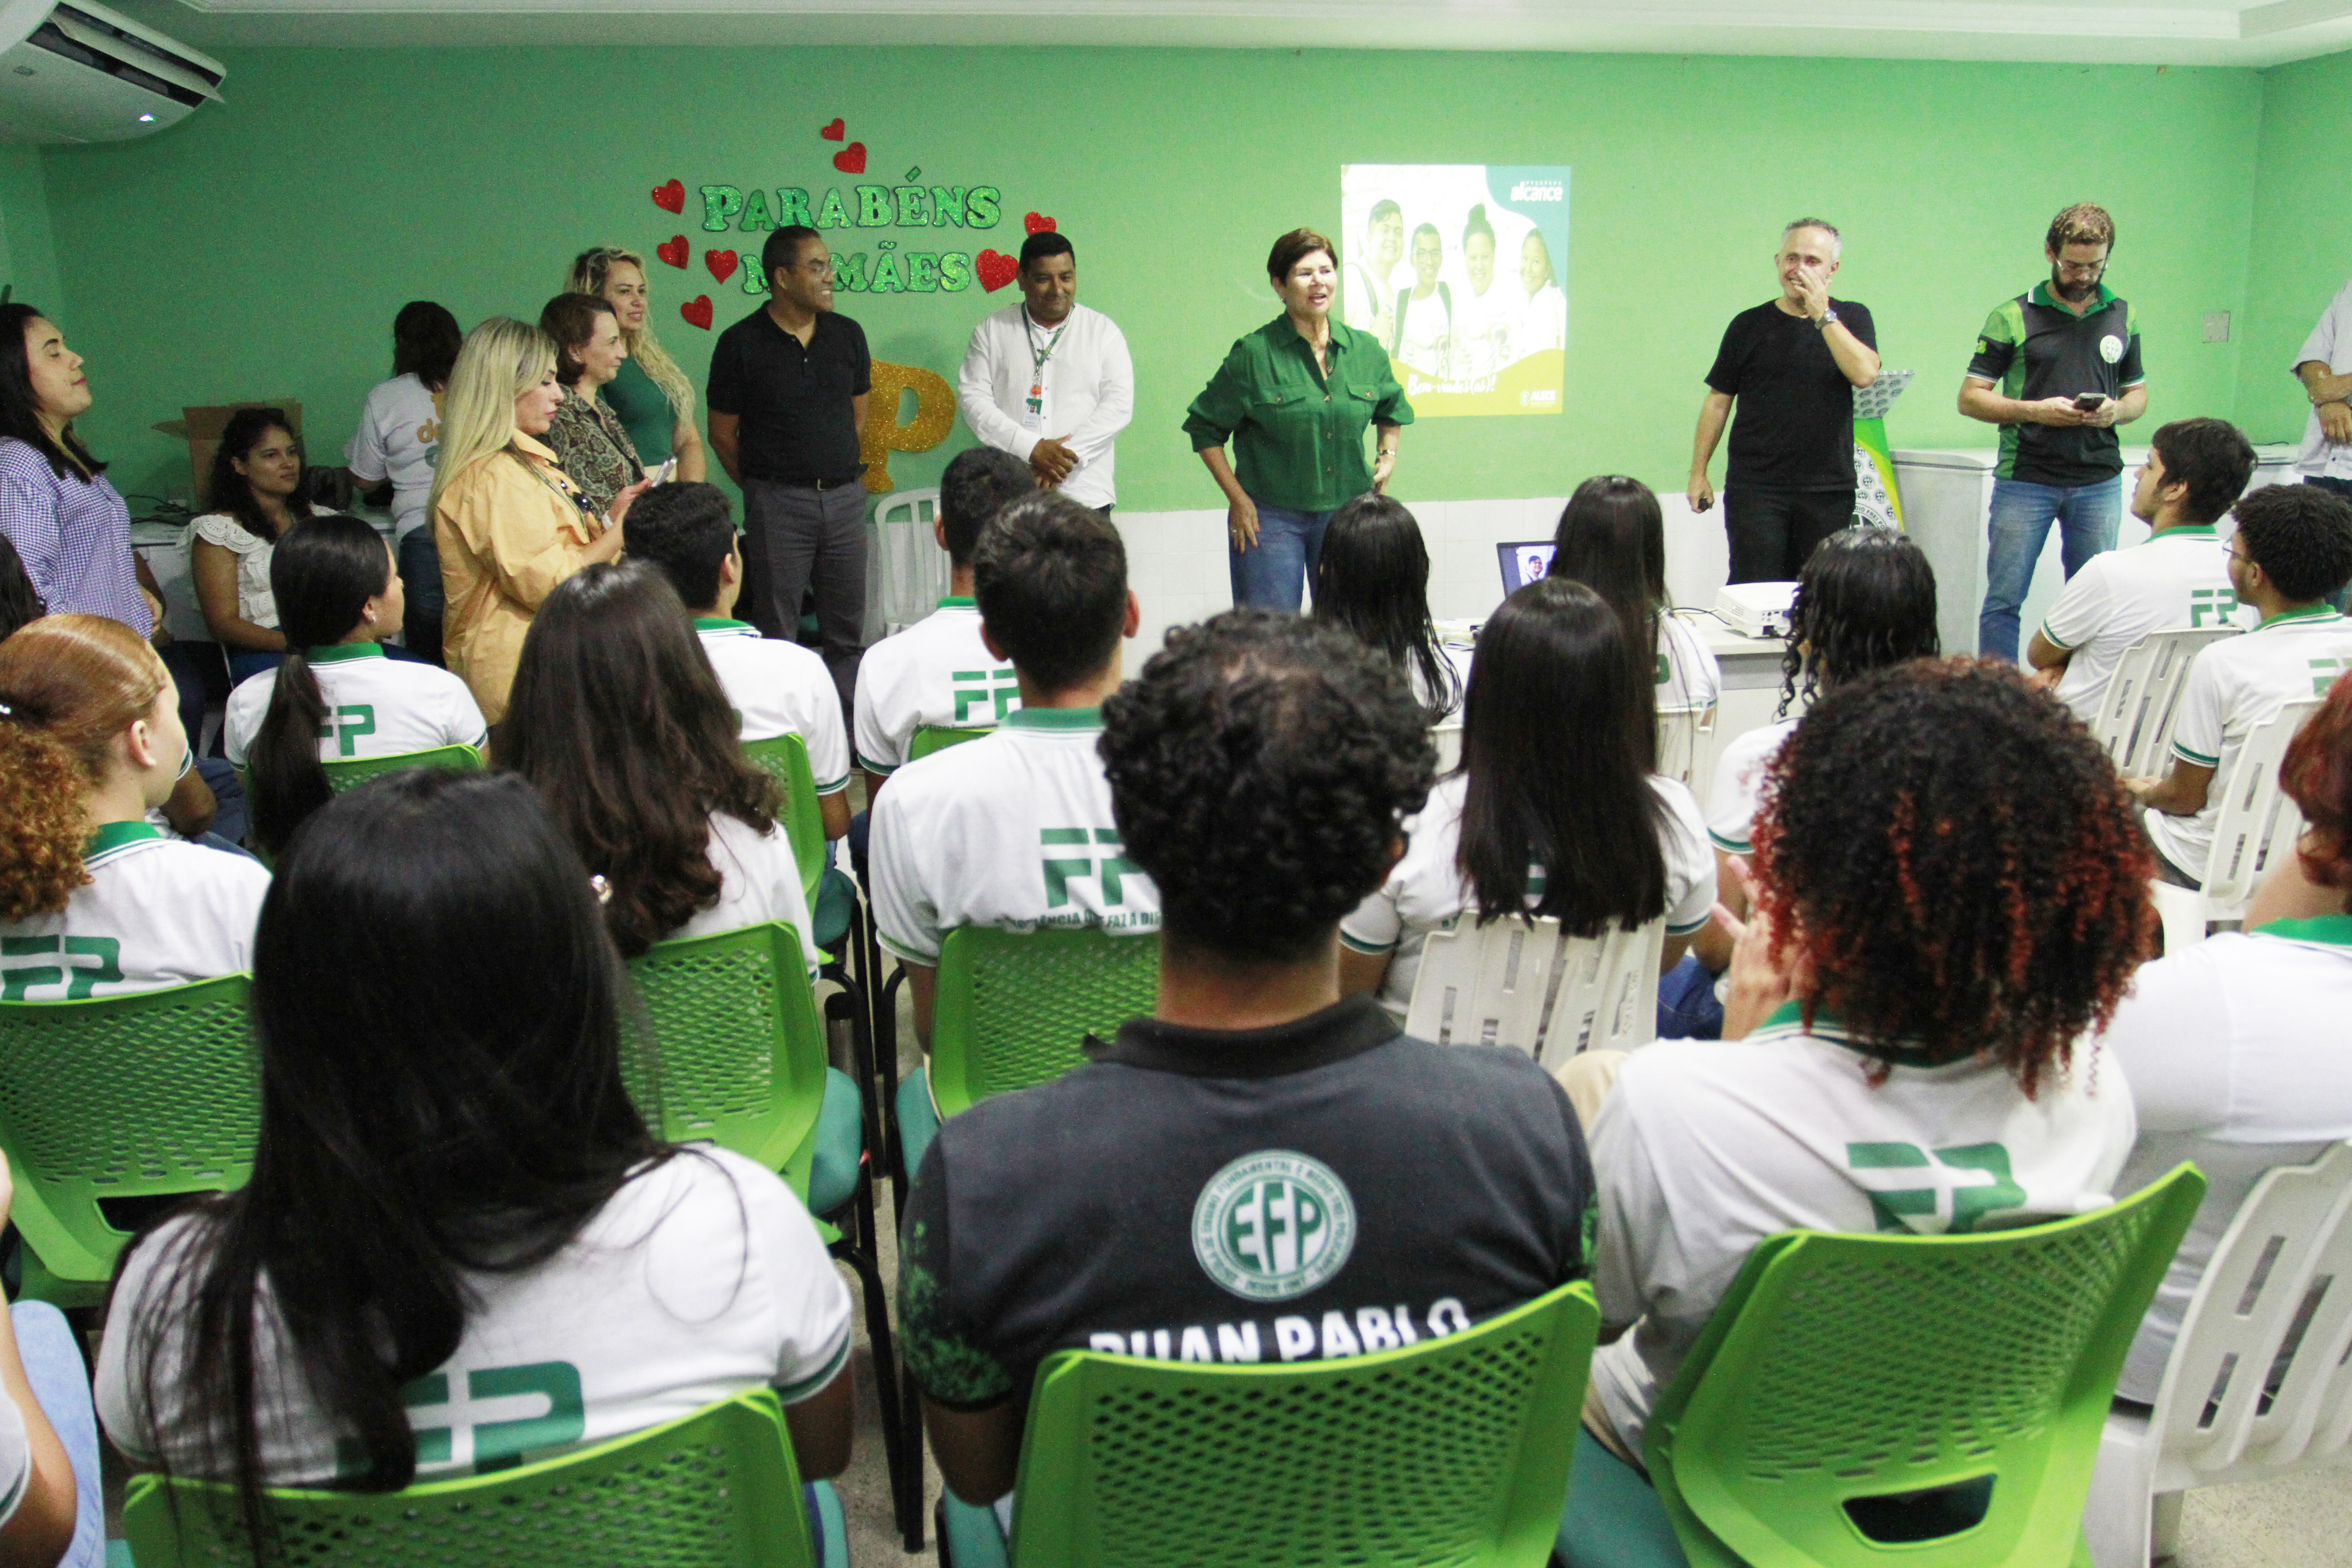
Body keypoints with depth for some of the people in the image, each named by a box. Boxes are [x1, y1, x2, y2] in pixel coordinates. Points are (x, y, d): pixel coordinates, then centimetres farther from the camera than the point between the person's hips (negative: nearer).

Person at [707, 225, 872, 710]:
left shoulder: (847, 335, 7)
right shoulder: (741, 343, -5)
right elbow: (722, 433, 2)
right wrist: (763, 487, 7)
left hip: (845, 495, 4)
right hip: (777, 502, -4)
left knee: (846, 628, 9)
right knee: (775, 630, 3)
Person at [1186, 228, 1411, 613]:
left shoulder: (1367, 351, 5)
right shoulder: (1254, 354, -8)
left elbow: (1392, 410, 26)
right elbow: (1205, 427, -1)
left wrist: (1387, 457, 10)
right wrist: (1238, 498, -5)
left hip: (1348, 513, 4)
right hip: (1270, 518, -4)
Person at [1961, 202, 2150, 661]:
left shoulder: (2123, 316, 12)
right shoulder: (2012, 317, 0)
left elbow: (2138, 393, 18)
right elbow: (1970, 398, -2)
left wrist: (2116, 411, -5)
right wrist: (2033, 410, -17)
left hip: (2100, 481, 3)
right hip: (2025, 479, -3)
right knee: (2004, 600, -3)